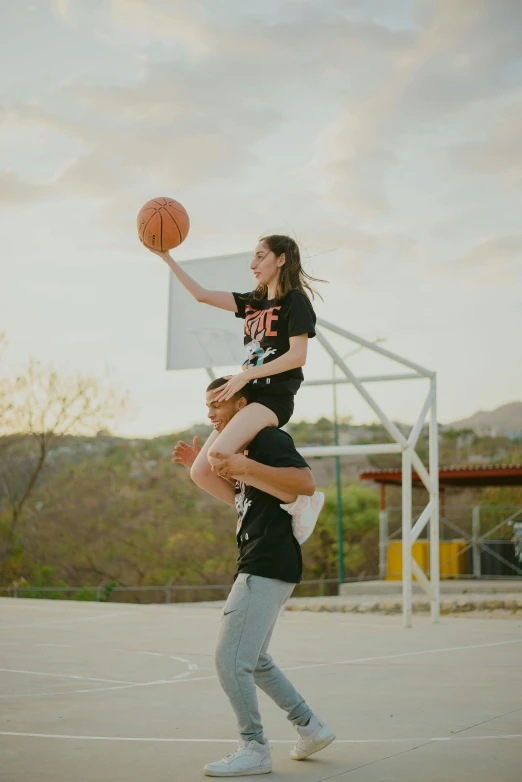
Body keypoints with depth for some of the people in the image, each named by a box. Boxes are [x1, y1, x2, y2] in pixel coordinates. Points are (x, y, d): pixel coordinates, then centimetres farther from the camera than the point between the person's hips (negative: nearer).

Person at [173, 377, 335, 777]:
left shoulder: (270, 437, -11)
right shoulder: (247, 444, 19)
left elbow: (306, 482, -26)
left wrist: (245, 466, -31)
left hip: (268, 567, -11)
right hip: (259, 566, 11)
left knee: (230, 660, -10)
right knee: (253, 660, 18)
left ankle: (255, 749, 0)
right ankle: (312, 727, 25)